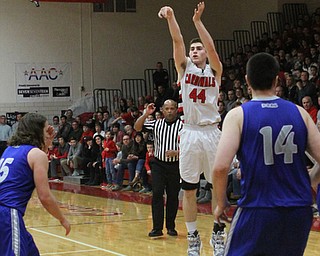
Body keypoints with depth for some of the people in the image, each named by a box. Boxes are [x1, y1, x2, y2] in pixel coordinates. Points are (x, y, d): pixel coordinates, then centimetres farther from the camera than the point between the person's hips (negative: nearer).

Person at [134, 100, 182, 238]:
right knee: (157, 194, -8)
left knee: (173, 197, 5)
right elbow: (137, 127, 3)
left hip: (175, 165, -2)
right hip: (159, 164, 2)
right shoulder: (157, 124, 6)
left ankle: (171, 227, 18)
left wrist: (176, 152, -23)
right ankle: (157, 228, -9)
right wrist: (146, 114, -9)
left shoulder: (182, 125, -6)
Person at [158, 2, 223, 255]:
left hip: (212, 132, -1)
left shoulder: (214, 70, 5)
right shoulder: (185, 67, 8)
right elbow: (177, 41, -7)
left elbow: (211, 48, -14)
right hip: (190, 133, 1)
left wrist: (197, 21, -24)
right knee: (189, 189, 3)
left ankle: (218, 233, 17)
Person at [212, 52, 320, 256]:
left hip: (257, 210, -3)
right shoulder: (300, 113, 5)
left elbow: (221, 167, -14)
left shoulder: (238, 115, -4)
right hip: (299, 212, 3)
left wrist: (221, 203, 2)